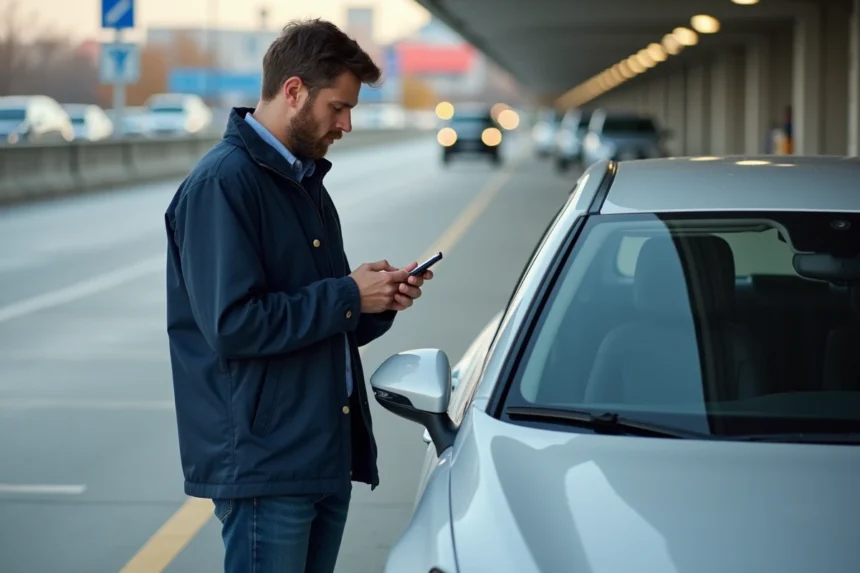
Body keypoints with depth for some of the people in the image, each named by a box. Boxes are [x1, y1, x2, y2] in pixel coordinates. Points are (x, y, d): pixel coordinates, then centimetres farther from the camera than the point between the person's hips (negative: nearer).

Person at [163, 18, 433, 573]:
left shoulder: (305, 181, 16)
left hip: (327, 458, 9)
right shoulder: (222, 183, -13)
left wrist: (379, 302, 0)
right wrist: (347, 296, -15)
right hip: (263, 464, -9)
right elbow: (231, 325, -22)